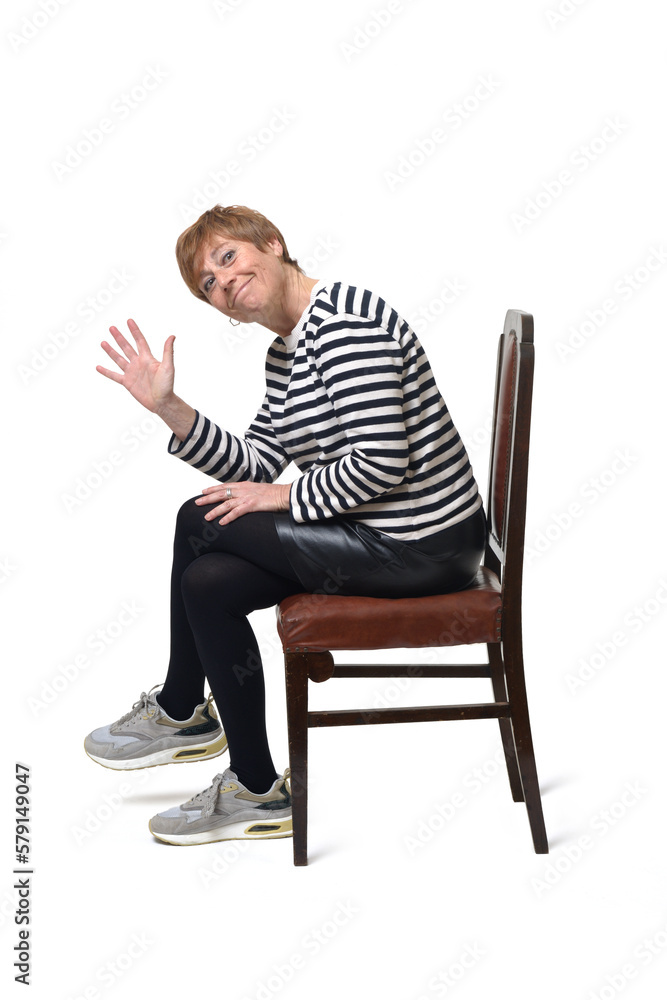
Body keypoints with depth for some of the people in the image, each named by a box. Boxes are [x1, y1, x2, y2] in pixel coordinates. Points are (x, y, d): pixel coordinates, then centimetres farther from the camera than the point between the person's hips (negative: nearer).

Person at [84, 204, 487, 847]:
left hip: (423, 547, -10)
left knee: (200, 523, -6)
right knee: (207, 583, 5)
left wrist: (286, 497, -12)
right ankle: (257, 792, 19)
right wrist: (165, 407, 0)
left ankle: (180, 711, 17)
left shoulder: (344, 321, -19)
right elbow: (252, 467, 10)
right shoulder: (283, 354, 13)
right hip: (380, 532, 10)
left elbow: (383, 462, -25)